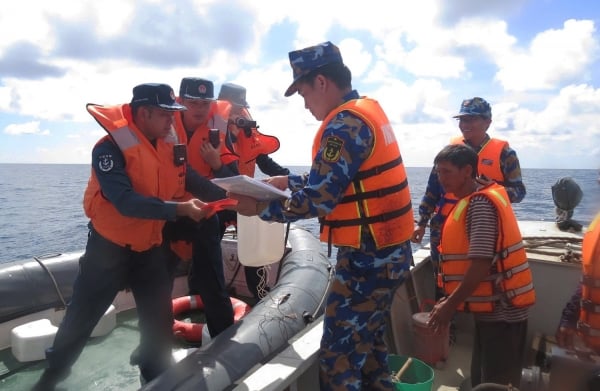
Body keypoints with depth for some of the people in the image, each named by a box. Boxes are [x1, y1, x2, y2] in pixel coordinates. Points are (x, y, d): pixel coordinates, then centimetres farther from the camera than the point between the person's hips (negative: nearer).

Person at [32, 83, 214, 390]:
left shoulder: (169, 145, -2)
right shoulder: (110, 148, -21)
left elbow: (188, 181, 2)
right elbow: (126, 201, -31)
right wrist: (179, 209, -37)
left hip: (150, 247, 5)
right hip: (109, 247, -5)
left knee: (159, 318, 12)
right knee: (82, 316, 13)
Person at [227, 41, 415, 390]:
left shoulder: (345, 123, -18)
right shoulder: (367, 110, 12)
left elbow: (317, 200, -21)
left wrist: (261, 208, -10)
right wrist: (289, 181, 17)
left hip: (367, 257, -10)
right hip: (389, 251, 10)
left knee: (338, 361, 3)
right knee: (368, 346, 22)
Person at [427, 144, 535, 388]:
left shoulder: (480, 204, -20)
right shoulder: (476, 200, 11)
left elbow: (481, 264, -26)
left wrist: (450, 305, -19)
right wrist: (452, 298, 14)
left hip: (501, 308, -10)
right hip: (495, 306, 10)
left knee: (497, 382, 3)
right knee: (483, 377, 20)